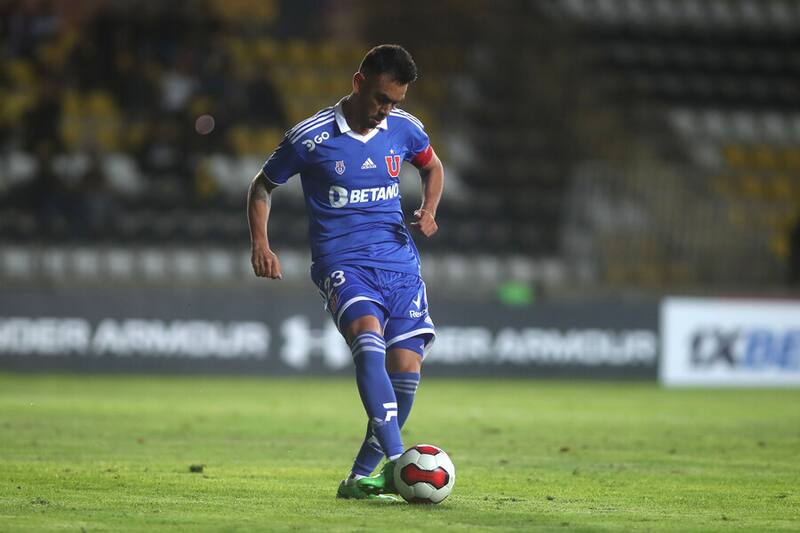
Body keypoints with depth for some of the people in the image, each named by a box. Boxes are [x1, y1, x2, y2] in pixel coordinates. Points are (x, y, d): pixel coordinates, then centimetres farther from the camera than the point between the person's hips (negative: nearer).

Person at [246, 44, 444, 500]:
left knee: (407, 368, -8)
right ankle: (396, 460, -44)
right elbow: (263, 185, 8)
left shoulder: (405, 129, 5)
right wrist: (261, 245, -5)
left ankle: (361, 477, 9)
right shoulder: (311, 137, -6)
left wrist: (429, 210, 6)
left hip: (399, 261, 5)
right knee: (369, 338, -32)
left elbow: (433, 167, 26)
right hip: (343, 263, -4)